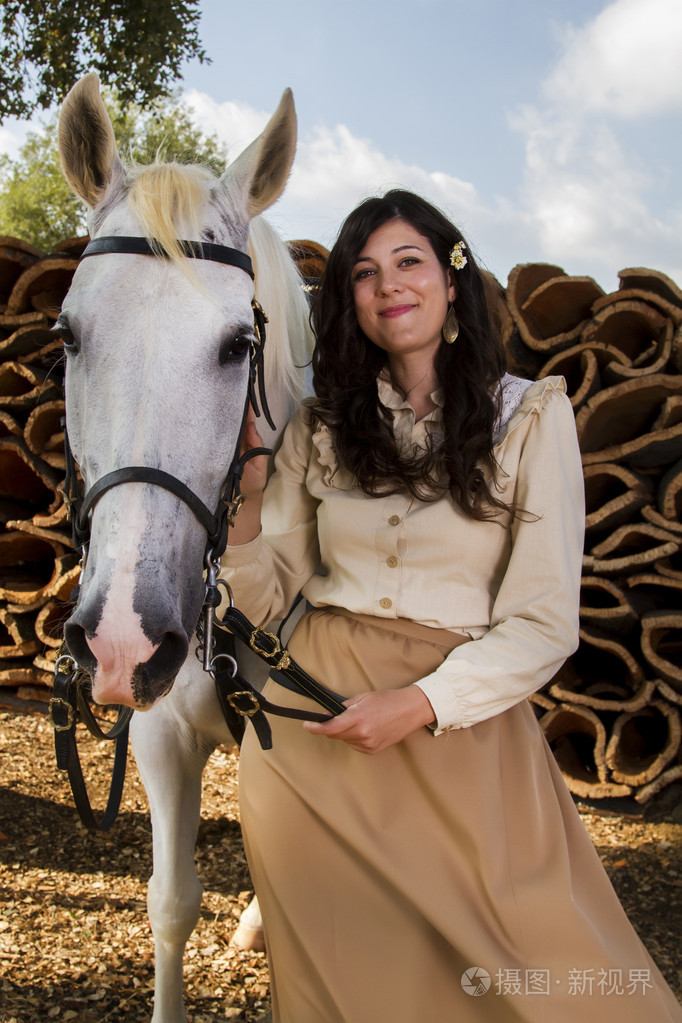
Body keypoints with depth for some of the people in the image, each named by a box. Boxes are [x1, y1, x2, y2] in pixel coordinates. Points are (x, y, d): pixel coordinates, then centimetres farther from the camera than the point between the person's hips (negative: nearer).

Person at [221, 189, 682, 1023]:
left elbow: (545, 624, -7)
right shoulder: (319, 428, 5)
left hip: (459, 720, -2)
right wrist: (245, 500, -12)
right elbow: (264, 599, 6)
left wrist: (420, 704, -18)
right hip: (312, 728, 3)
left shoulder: (531, 417, -3)